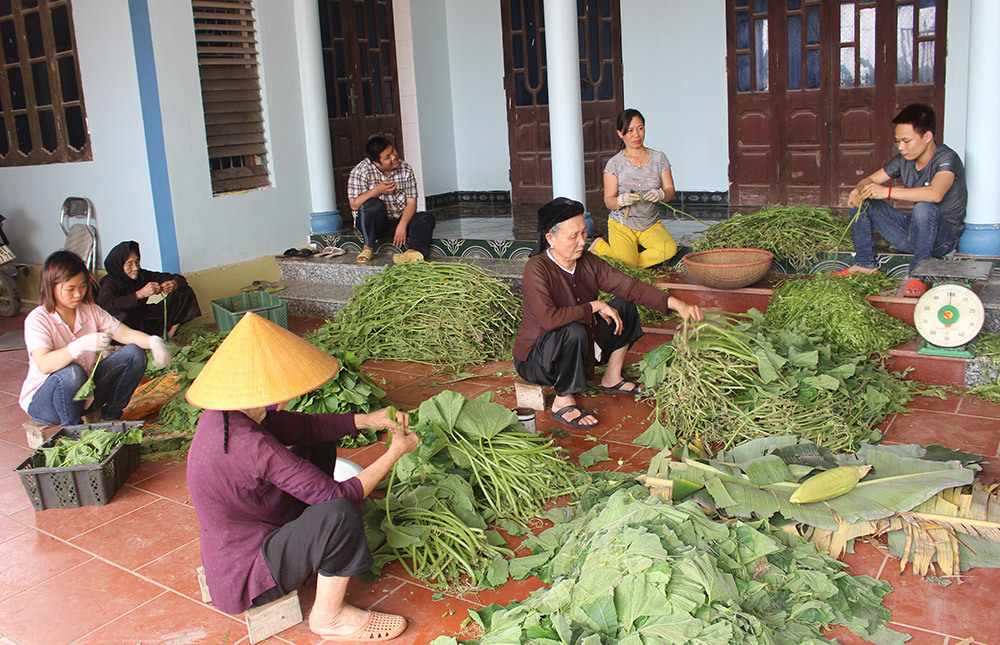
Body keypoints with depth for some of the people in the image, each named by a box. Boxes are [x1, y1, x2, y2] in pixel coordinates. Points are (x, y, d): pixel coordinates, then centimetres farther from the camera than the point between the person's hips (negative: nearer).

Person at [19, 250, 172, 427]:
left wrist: (153, 341, -31)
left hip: (86, 392, 5)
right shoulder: (37, 319, -17)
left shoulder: (90, 311, 0)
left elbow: (126, 333, -9)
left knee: (134, 354, -13)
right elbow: (44, 365, -33)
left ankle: (109, 418, -1)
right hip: (41, 400, -5)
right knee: (71, 372, -39)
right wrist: (82, 344, -48)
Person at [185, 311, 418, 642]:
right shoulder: (251, 446, -35)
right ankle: (329, 616, -7)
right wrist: (395, 452, -18)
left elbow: (303, 426, 4)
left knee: (319, 446, 13)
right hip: (244, 580, -9)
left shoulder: (229, 413, -8)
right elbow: (339, 496, -29)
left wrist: (368, 419, -5)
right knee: (339, 514, -32)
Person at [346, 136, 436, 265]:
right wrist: (378, 190, -24)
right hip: (375, 222, -3)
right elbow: (354, 205, -14)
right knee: (374, 205, -35)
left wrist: (402, 225, -23)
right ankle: (368, 248, -19)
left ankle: (415, 251, -48)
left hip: (401, 219, 3)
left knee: (426, 218, -22)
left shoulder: (405, 169, -2)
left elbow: (411, 203, -5)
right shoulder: (360, 172, -9)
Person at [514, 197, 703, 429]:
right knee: (574, 331, -37)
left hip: (579, 350, 7)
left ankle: (612, 379, 13)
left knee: (625, 306, 3)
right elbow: (549, 319, -37)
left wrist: (675, 303, -21)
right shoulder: (537, 269, -25)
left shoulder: (588, 262, -5)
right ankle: (562, 403, -17)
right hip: (536, 360, -7)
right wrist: (595, 306, -26)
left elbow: (629, 286, -8)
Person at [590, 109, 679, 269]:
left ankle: (636, 262, -4)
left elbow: (670, 191, 3)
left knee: (670, 249, -28)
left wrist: (660, 194, -21)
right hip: (621, 225, -2)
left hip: (651, 224, 2)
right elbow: (608, 201, -4)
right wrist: (621, 200, -28)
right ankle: (600, 246, 7)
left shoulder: (659, 158, 5)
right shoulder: (614, 163, -3)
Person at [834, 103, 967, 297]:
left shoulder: (947, 158, -20)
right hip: (914, 232, 7)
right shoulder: (905, 159, 0)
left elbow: (935, 194, -40)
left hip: (943, 237, -7)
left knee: (924, 208, -39)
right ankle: (865, 263, 9)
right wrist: (859, 190, -17)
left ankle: (918, 275, -27)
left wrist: (887, 191, -40)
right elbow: (870, 180, 8)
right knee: (861, 201, 1)